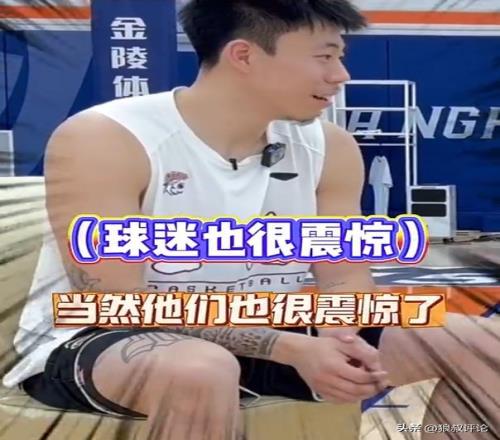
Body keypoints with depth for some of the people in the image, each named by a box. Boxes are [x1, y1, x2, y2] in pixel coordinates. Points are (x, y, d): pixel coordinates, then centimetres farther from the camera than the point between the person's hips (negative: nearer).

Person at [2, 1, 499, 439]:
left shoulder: (328, 148, -4)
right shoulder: (100, 141, -20)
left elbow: (343, 275, 0)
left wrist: (336, 337, -23)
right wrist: (292, 349, -27)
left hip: (259, 338, 5)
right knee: (202, 371, -42)